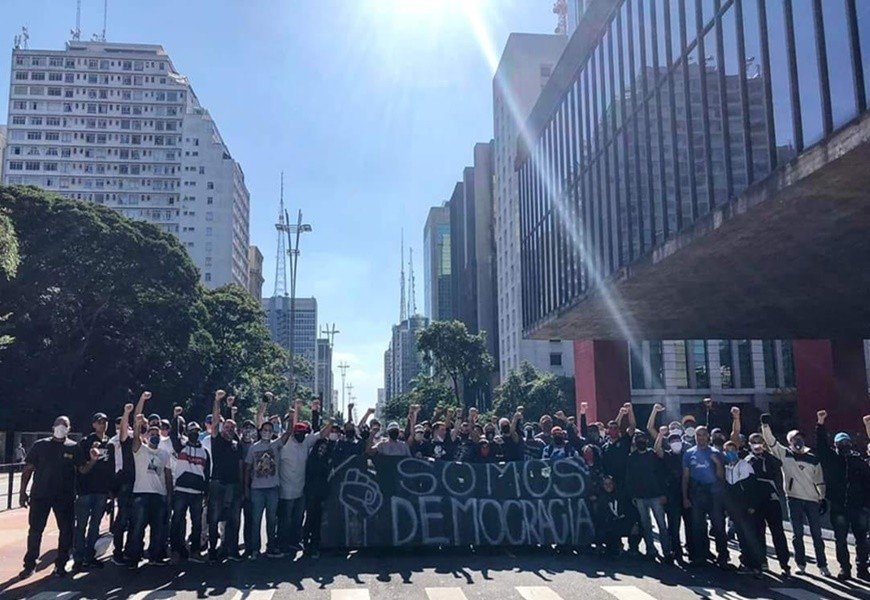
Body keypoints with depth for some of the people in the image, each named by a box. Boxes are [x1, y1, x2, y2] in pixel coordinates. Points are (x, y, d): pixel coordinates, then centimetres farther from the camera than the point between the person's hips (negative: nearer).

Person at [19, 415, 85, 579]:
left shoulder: (74, 448, 3)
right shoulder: (40, 445, 3)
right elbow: (28, 469, 4)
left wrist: (92, 460, -19)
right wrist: (23, 491, -2)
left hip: (65, 497, 0)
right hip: (40, 494, 0)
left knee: (66, 530, 4)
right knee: (35, 530, 5)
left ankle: (60, 564, 16)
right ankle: (30, 564, 18)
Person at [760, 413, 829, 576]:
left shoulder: (813, 459, 7)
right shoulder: (784, 454, 3)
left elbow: (820, 481, 11)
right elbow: (770, 441, -7)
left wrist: (823, 499, 6)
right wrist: (765, 425, -21)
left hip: (812, 500, 1)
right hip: (794, 499, -1)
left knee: (816, 534, 5)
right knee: (797, 533, 4)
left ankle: (822, 565, 13)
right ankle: (801, 564, 11)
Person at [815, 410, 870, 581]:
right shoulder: (831, 458, 4)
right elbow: (821, 444, -7)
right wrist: (820, 423, -16)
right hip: (838, 507, -1)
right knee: (840, 539, 5)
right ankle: (845, 568, 13)